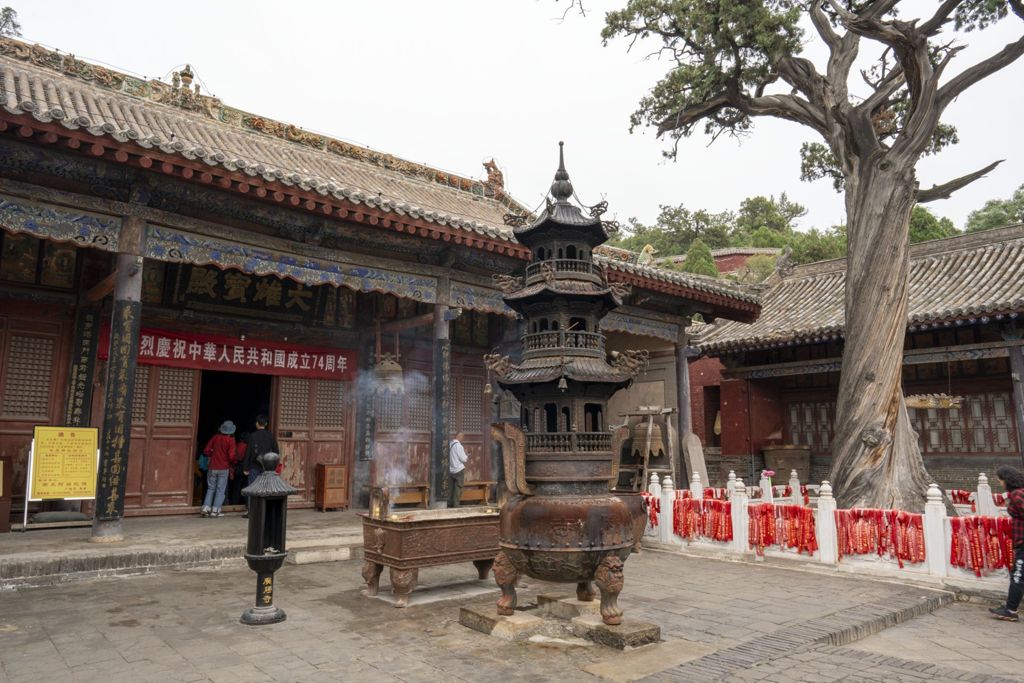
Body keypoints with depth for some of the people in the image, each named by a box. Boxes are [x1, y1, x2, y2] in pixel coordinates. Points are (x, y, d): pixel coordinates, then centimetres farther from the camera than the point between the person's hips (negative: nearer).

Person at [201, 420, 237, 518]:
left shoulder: (215, 437, 2)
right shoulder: (231, 440, -9)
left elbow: (206, 451, 3)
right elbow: (231, 456, -15)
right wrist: (233, 462, 5)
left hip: (213, 467, 4)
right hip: (224, 468, -3)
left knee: (211, 488, 13)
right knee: (220, 490, 4)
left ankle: (205, 509, 5)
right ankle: (215, 511, 1)